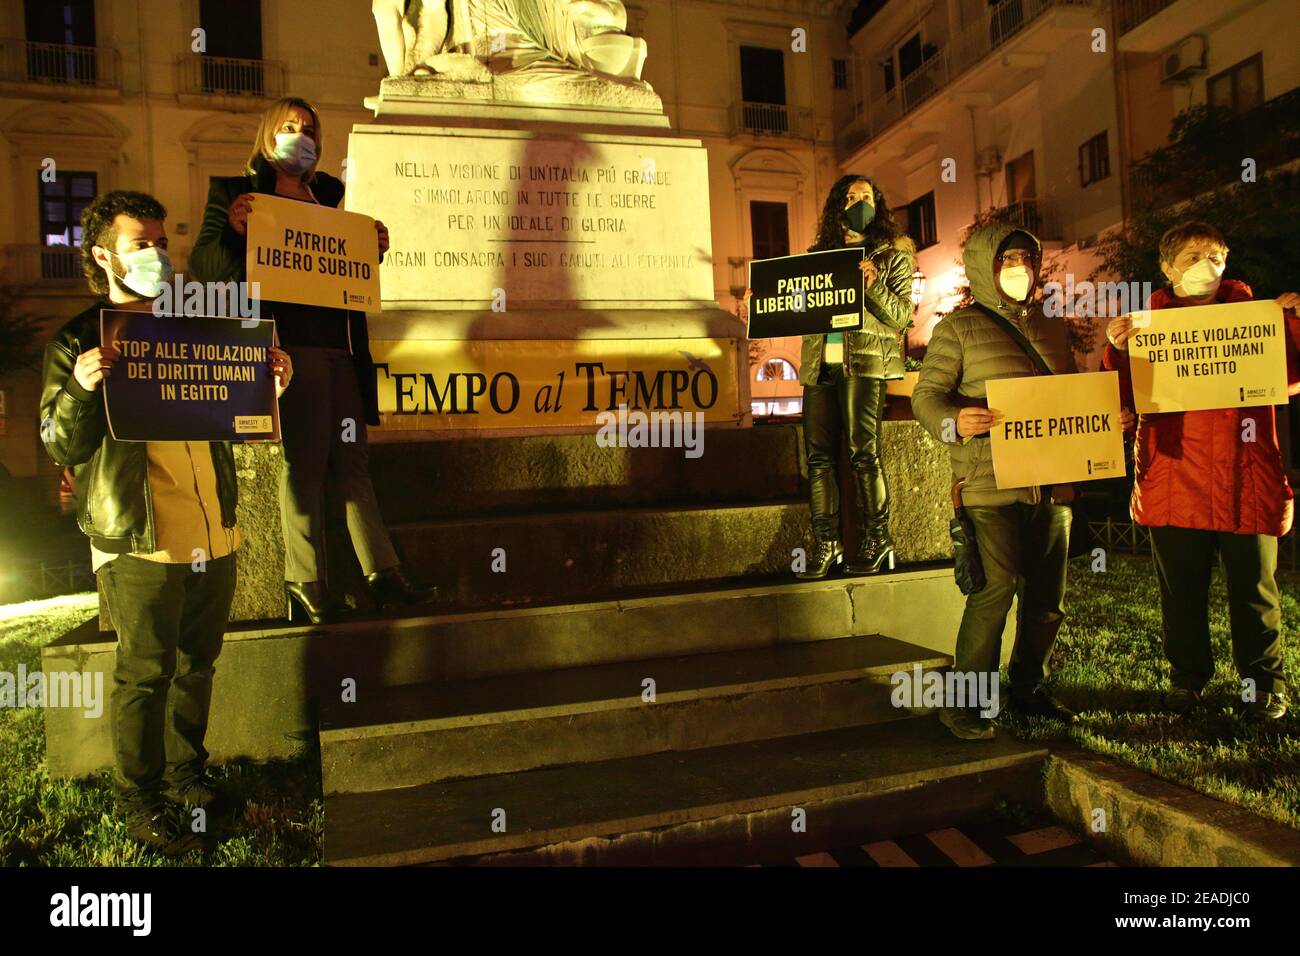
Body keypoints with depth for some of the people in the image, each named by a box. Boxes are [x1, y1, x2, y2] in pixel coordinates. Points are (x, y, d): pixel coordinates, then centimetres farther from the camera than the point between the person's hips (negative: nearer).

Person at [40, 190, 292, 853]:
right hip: (140, 544, -5)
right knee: (145, 675, 5)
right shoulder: (78, 342, -1)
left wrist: (269, 387, 1)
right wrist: (80, 388, -24)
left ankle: (187, 772, 34)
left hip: (216, 536, 5)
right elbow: (64, 448, -5)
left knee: (197, 664, 16)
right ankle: (139, 802, 21)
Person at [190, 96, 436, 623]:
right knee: (304, 461, -7)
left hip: (338, 345, 5)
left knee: (351, 461, 4)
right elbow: (203, 266, 2)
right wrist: (234, 231, -16)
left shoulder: (328, 195, 24)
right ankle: (304, 582, 2)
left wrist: (375, 248, 6)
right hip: (287, 344, -4)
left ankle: (384, 576, 4)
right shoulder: (236, 193, 10)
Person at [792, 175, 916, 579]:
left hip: (865, 361, -3)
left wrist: (872, 285, -13)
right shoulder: (819, 254, 20)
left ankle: (876, 540, 3)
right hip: (820, 363, 4)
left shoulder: (892, 256, 11)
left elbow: (901, 315, 2)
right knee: (818, 455, -2)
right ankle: (825, 543, 4)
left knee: (863, 452, -9)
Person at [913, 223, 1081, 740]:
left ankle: (1028, 686, 29)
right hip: (992, 483, -6)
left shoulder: (1051, 326, 19)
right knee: (996, 588, -13)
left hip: (1051, 483, 6)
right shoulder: (960, 326, 1)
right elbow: (925, 394, -6)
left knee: (1047, 595, 10)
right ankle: (963, 701, 1)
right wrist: (954, 422, -26)